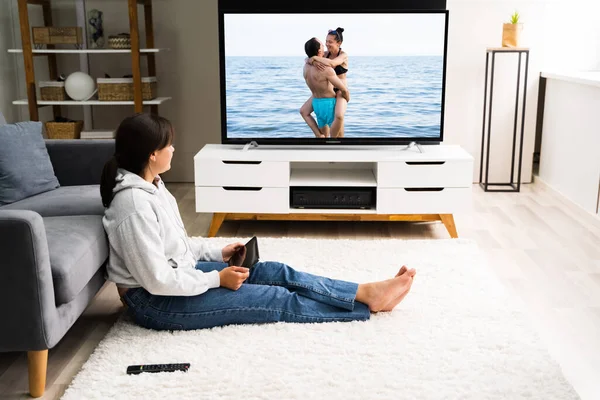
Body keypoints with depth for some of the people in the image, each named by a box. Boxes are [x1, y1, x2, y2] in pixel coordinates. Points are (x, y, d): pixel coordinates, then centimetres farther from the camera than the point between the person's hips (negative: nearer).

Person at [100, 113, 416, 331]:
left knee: (275, 272, -1)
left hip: (179, 274, 9)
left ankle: (367, 291, 2)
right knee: (276, 299, -8)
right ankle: (368, 305, 3)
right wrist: (217, 279, -18)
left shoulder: (149, 185, 5)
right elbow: (157, 280, -27)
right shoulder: (134, 204, -27)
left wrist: (217, 252, 8)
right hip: (155, 301, -9)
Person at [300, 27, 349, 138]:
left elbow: (331, 63, -35)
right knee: (303, 111, -1)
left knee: (339, 116, -35)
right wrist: (314, 62, -26)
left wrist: (315, 57, -27)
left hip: (340, 91, -6)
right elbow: (307, 59, -3)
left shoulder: (343, 55, -15)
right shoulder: (326, 54, 2)